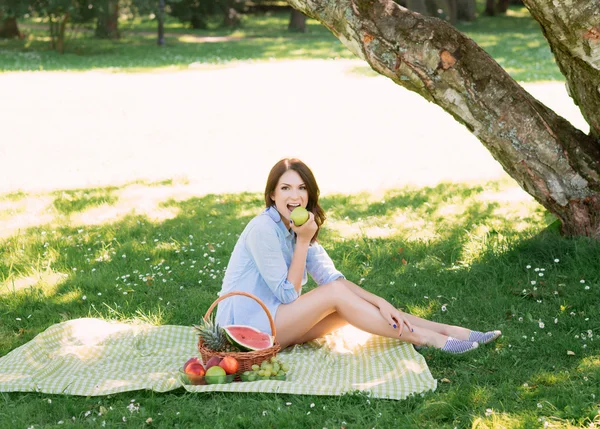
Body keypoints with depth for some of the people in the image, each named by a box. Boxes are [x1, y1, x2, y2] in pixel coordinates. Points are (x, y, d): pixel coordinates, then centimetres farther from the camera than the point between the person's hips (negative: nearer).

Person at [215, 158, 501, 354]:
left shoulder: (298, 229, 8)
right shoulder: (263, 230, -20)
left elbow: (332, 277, -2)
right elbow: (288, 294, -18)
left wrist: (379, 303, -15)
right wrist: (302, 241, -19)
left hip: (275, 317, 8)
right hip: (248, 325, -8)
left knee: (345, 297, -7)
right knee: (336, 294, -20)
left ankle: (450, 331, -8)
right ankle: (426, 339, -16)